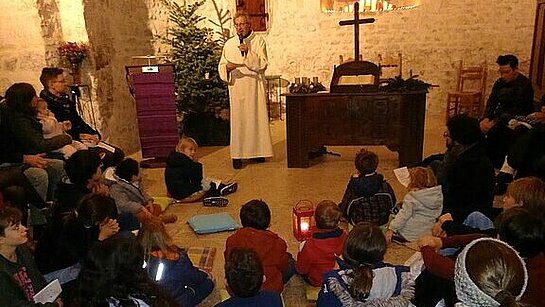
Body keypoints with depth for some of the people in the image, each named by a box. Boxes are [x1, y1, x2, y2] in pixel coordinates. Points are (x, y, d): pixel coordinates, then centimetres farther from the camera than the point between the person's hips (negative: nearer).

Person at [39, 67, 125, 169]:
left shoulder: (65, 99, 17)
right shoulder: (46, 104, -12)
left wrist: (95, 134, 5)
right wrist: (79, 136, -17)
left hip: (83, 138, 9)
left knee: (118, 154, 0)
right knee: (106, 157, -25)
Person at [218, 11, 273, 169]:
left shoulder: (259, 41, 4)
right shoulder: (229, 44, 10)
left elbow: (263, 64, -6)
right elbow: (221, 66, 10)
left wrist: (248, 52, -17)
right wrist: (227, 67, -13)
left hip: (255, 86, -1)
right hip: (236, 87, 1)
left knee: (257, 118, 2)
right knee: (237, 120, -1)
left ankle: (258, 150, 15)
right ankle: (237, 154, 3)